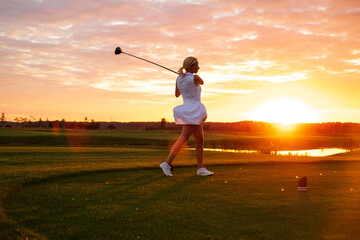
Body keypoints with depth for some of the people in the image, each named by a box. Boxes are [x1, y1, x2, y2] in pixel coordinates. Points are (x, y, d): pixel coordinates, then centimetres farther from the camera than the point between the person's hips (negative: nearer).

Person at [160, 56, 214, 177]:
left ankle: (201, 169, 10)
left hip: (191, 113, 9)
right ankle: (167, 163, -11)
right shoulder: (195, 78, -12)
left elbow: (177, 94, 22)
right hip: (192, 111, -9)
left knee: (200, 141, 9)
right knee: (183, 139, -10)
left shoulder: (179, 78, 9)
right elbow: (202, 82, 13)